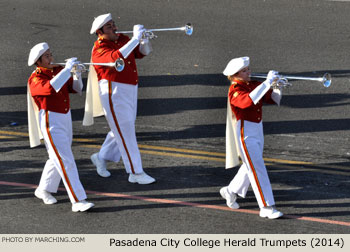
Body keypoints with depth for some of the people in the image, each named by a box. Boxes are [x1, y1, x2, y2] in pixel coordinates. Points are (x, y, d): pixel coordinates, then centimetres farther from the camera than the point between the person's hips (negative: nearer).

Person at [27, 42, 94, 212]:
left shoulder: (58, 71, 9)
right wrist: (67, 69, -29)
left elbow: (75, 89, 11)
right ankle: (77, 201, -16)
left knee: (58, 159, 19)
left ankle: (44, 190, 38)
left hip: (65, 118, 8)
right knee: (66, 161, -13)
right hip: (50, 122, -8)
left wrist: (77, 74, -7)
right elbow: (50, 88, -33)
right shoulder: (35, 79, -12)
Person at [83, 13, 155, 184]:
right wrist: (135, 39, -33)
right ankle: (135, 173, -2)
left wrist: (144, 40, -10)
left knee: (123, 130, 18)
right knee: (125, 133, -6)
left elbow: (142, 52, 12)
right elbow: (116, 58, -35)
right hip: (113, 93, -8)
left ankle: (101, 157, 36)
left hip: (129, 92, 8)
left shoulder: (122, 39, 7)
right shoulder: (99, 49, -16)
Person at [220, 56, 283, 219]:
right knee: (257, 169, -10)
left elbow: (273, 98, 11)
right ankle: (266, 208, -10)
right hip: (245, 132, -8)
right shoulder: (235, 90, -16)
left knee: (250, 166, 21)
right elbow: (248, 101, -37)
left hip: (257, 129, 8)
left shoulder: (254, 85, 9)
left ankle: (231, 191, 42)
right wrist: (267, 82, -35)